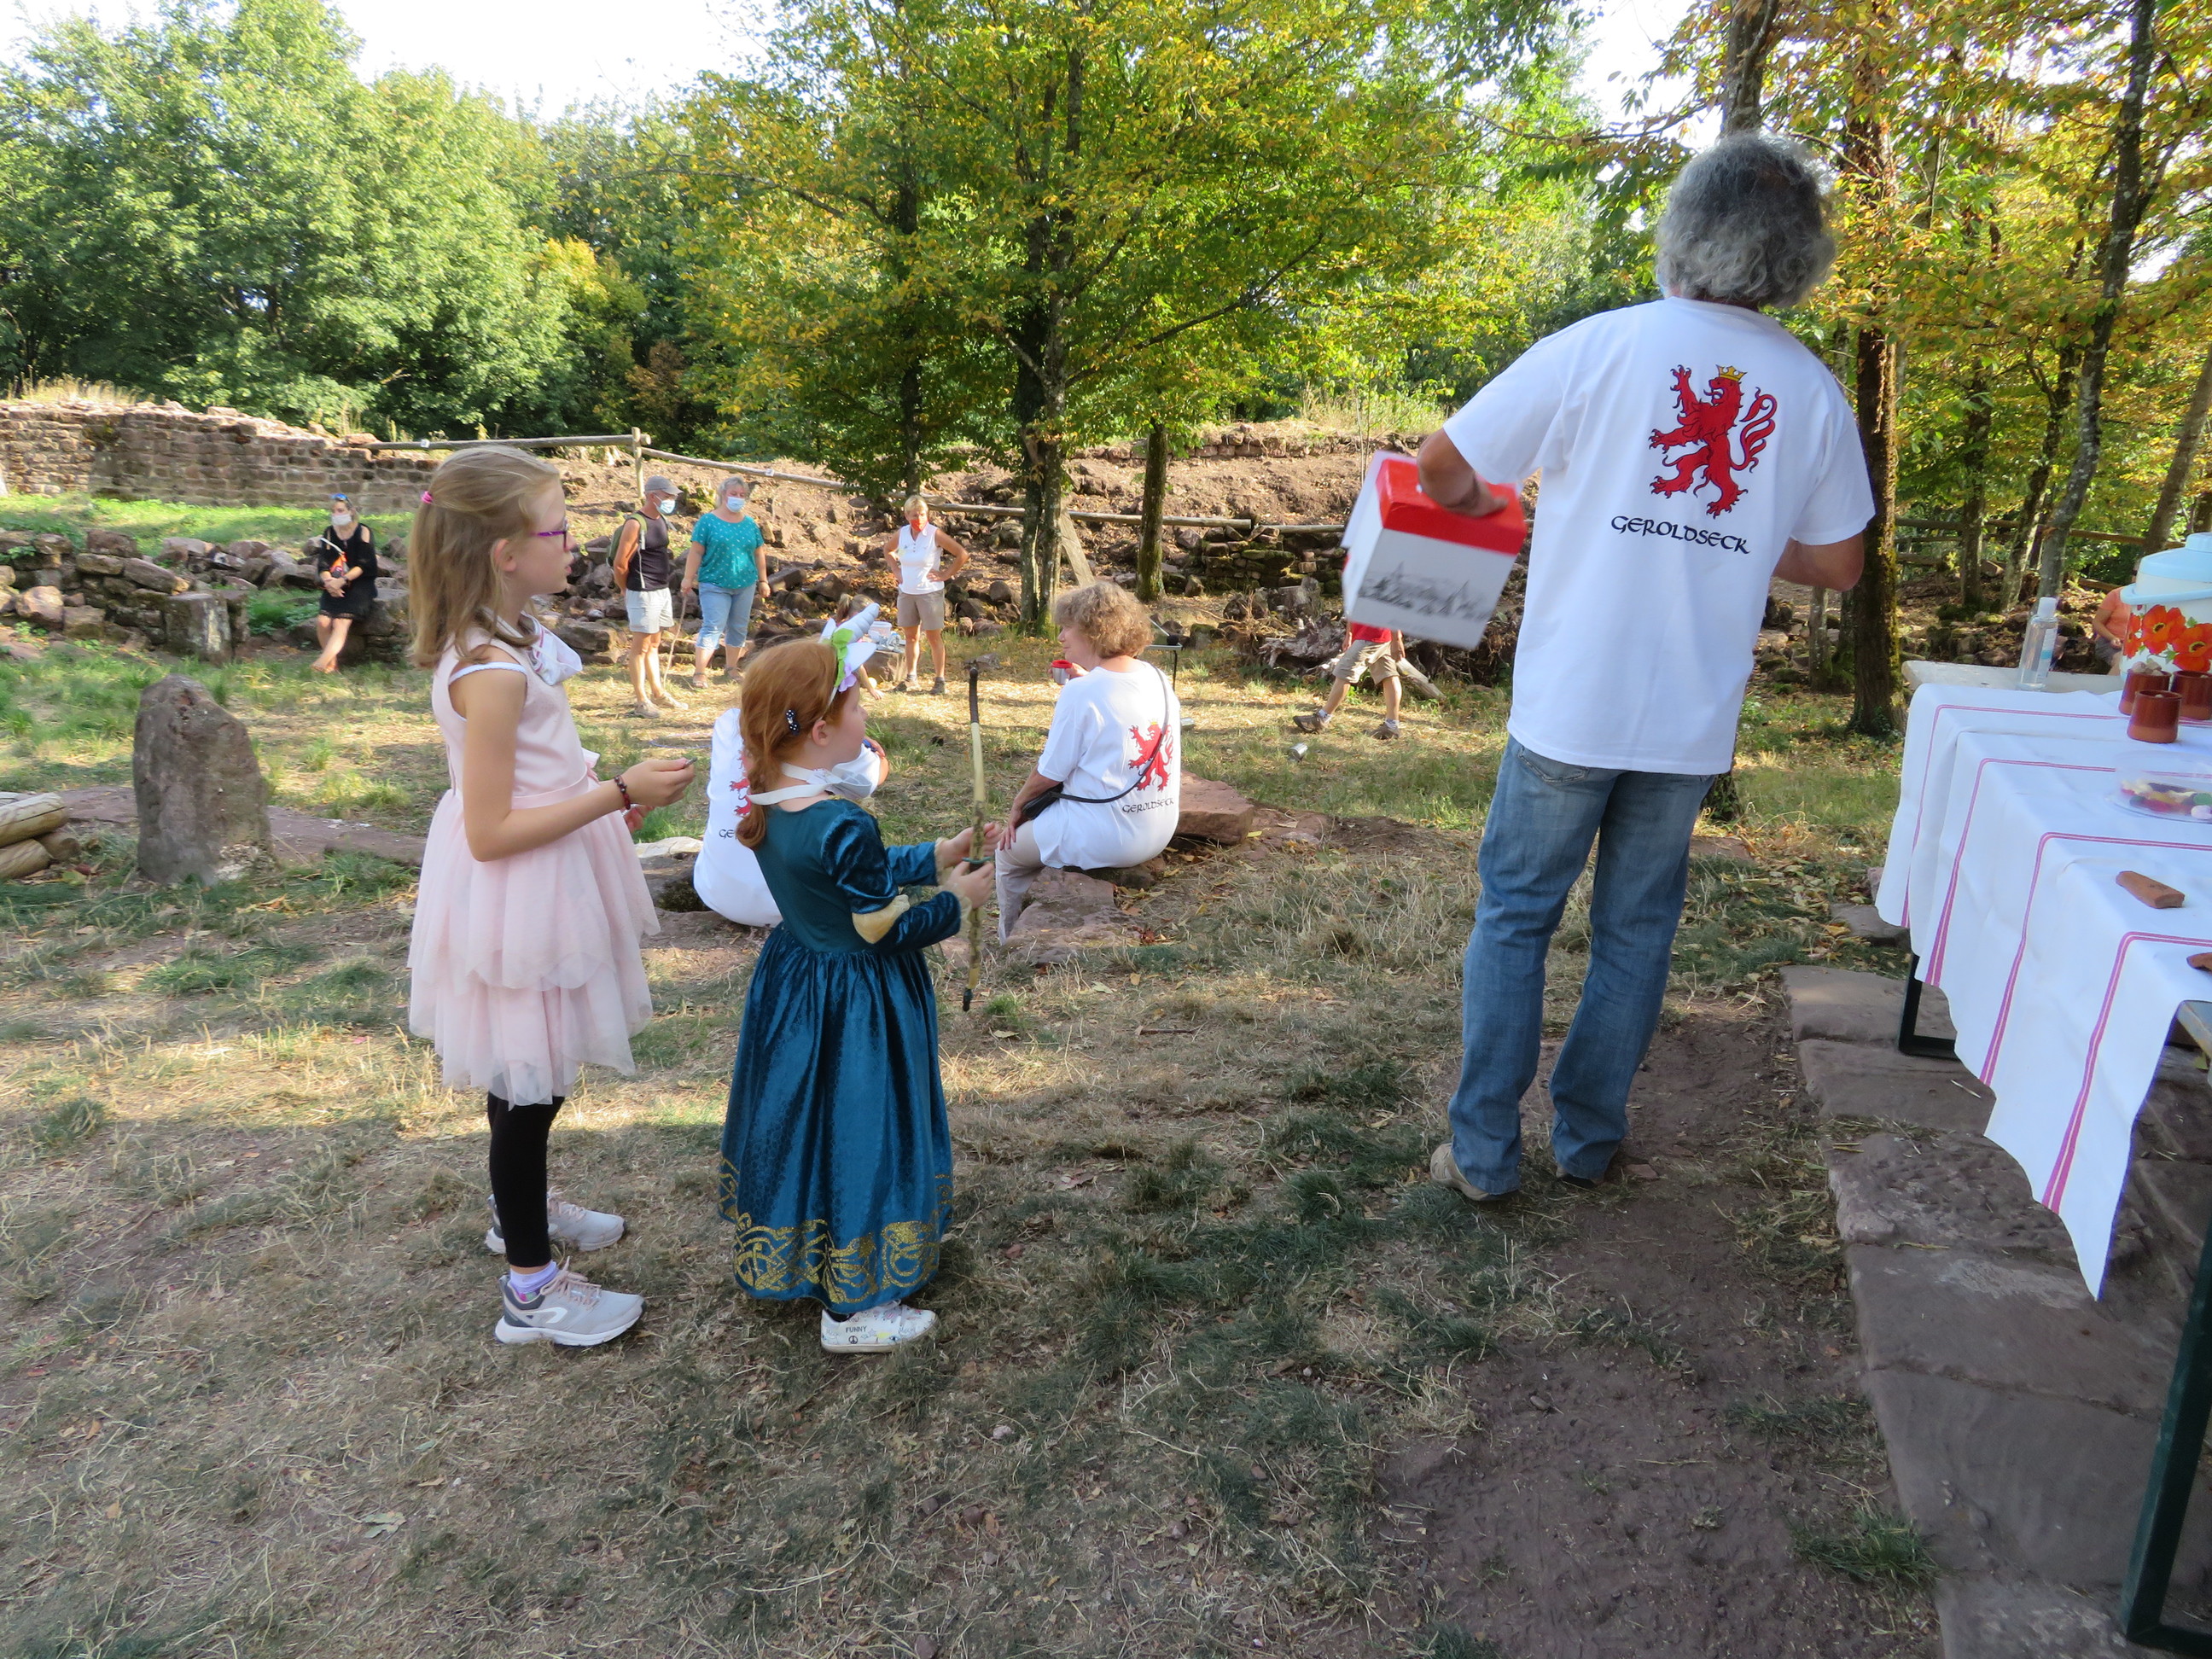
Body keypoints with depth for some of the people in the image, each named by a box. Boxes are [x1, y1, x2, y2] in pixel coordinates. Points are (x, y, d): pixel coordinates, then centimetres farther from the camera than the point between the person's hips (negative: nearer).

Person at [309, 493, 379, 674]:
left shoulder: (363, 532, -1)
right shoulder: (329, 533, 12)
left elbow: (364, 564, -10)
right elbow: (323, 564, 5)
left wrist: (343, 580, -21)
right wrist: (328, 581, -17)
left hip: (359, 584, -4)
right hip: (335, 585, 4)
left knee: (341, 622, -26)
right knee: (323, 621, -20)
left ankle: (323, 662, -35)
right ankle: (332, 663, -13)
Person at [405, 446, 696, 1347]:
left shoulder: (503, 640, 3)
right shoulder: (494, 672, -28)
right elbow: (490, 831, -26)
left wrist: (600, 784, 14)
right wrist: (618, 794, -25)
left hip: (541, 889, 10)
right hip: (516, 898, -10)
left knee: (530, 1071, 26)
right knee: (528, 1083, 5)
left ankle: (522, 1206, 49)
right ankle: (531, 1287, 22)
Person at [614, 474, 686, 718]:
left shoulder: (662, 521, 10)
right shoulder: (635, 524, -16)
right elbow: (620, 563, -14)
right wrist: (628, 590, 0)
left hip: (662, 590, 8)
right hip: (643, 594, -8)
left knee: (654, 645, 17)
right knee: (640, 646, -2)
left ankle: (658, 693, 26)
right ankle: (641, 701, 2)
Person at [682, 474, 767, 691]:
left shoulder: (751, 523, 10)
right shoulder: (708, 521, -2)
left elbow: (759, 553, 15)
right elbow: (696, 552, -5)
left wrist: (763, 580, 13)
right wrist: (689, 578, -9)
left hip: (745, 585, 5)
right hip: (715, 584, -5)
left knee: (739, 628, 11)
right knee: (712, 628, -10)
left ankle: (731, 669, 24)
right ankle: (699, 673, -8)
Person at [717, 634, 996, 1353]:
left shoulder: (769, 805, -2)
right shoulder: (842, 826, -30)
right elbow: (885, 929, -21)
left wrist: (933, 856, 12)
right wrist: (955, 902, -6)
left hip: (794, 987, 9)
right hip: (854, 1009, -9)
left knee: (806, 1126, 24)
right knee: (858, 1136, 6)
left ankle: (791, 1265, 44)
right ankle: (852, 1309, 21)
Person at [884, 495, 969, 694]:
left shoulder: (935, 534, -12)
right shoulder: (902, 533, 1)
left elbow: (962, 554, -12)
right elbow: (888, 549, 23)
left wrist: (946, 575, -10)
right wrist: (897, 571, 12)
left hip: (930, 593, -5)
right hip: (906, 593, 5)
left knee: (934, 637, 0)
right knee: (911, 637, 12)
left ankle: (940, 680, 6)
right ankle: (909, 677, 22)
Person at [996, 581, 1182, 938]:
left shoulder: (1082, 692, -19)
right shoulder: (1158, 680, 2)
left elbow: (1049, 775, -13)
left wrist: (1017, 806, 7)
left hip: (1103, 840, -8)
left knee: (1009, 852, 18)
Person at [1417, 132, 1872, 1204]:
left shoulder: (1600, 348, -8)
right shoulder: (1814, 394, 3)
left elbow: (1442, 468, -6)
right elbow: (1836, 563, 11)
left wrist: (1480, 504, 16)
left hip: (1570, 705, -3)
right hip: (1696, 718, 3)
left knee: (1513, 918, 9)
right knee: (1636, 931, 15)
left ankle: (1483, 1152, 14)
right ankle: (1588, 1141, 26)